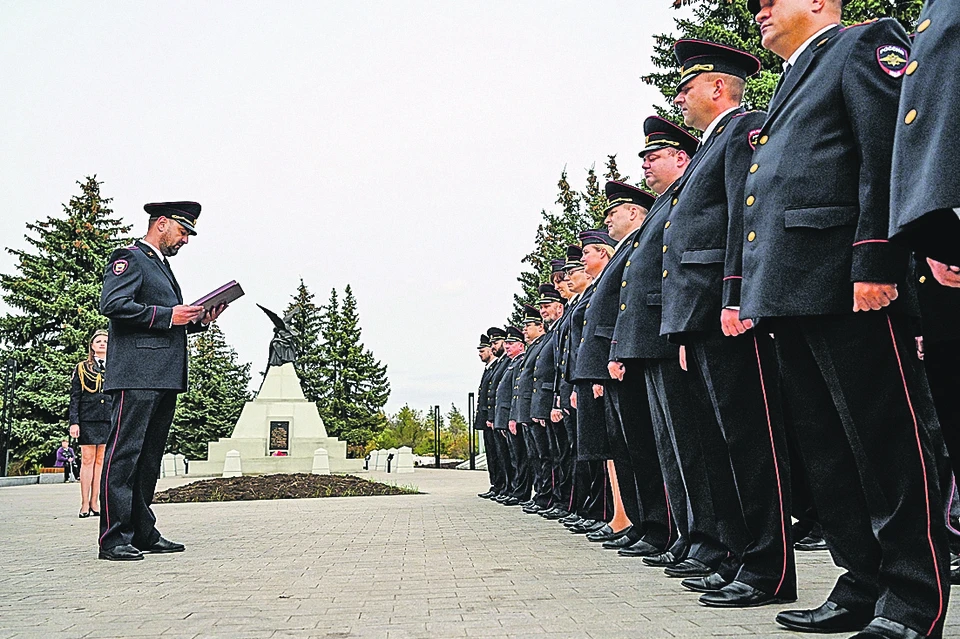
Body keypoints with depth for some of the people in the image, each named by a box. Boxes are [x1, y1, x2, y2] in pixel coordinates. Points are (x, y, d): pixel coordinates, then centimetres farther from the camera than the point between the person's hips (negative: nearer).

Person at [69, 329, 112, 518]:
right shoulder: (82, 368, 10)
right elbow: (74, 397, 5)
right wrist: (74, 422, -5)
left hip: (109, 419, 2)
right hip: (88, 419, -2)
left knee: (101, 460, 2)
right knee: (87, 460, -3)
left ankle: (94, 502, 5)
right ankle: (85, 504, -1)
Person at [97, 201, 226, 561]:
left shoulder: (162, 267, 27)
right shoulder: (129, 259, -1)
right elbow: (112, 304, -16)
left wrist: (199, 320, 13)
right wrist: (168, 316, -16)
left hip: (164, 379, 10)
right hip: (137, 375, -10)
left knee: (149, 458, 10)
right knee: (124, 454, -9)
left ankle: (144, 534, 15)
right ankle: (114, 539, -7)